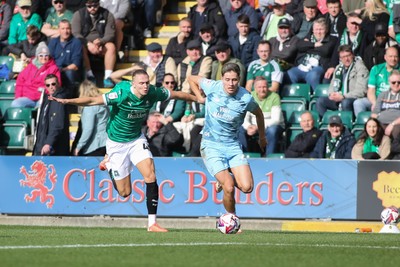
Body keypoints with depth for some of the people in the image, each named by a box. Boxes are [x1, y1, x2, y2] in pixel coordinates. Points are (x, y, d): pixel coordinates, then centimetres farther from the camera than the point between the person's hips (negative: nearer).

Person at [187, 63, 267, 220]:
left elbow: (258, 113, 12)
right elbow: (192, 79, 10)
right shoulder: (212, 87, -11)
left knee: (247, 187, -11)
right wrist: (200, 98, 5)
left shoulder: (245, 98, -10)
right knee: (229, 188, -18)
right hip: (211, 146, -2)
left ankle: (224, 179, 22)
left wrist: (262, 137, 22)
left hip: (233, 145, 2)